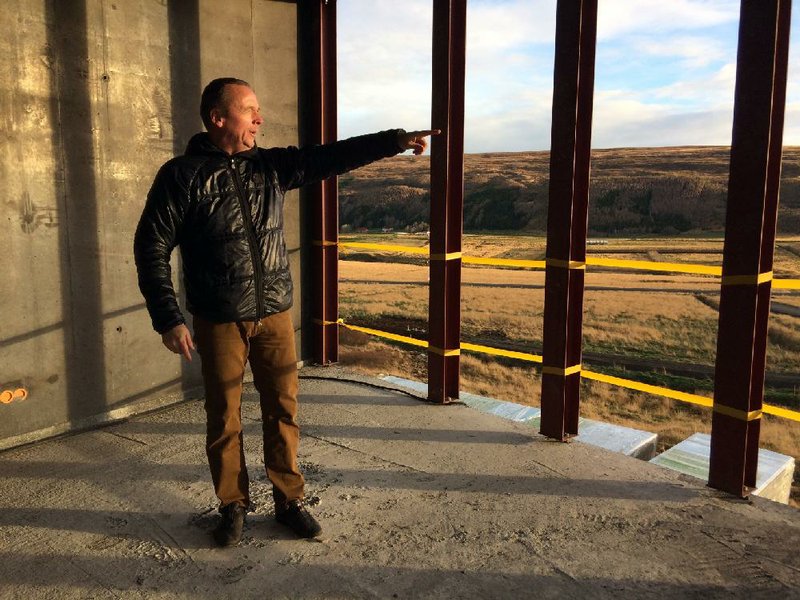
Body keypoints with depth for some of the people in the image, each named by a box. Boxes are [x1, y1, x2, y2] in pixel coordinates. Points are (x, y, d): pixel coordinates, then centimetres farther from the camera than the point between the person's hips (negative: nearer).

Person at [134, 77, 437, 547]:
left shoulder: (271, 165, 5)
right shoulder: (182, 176, -8)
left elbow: (332, 157, 1)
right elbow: (152, 248, -7)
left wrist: (396, 140, -6)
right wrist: (169, 320, -13)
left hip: (275, 315, 4)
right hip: (220, 323, -3)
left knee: (283, 409, 10)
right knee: (225, 419, 9)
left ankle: (290, 500, 27)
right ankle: (234, 507, 29)